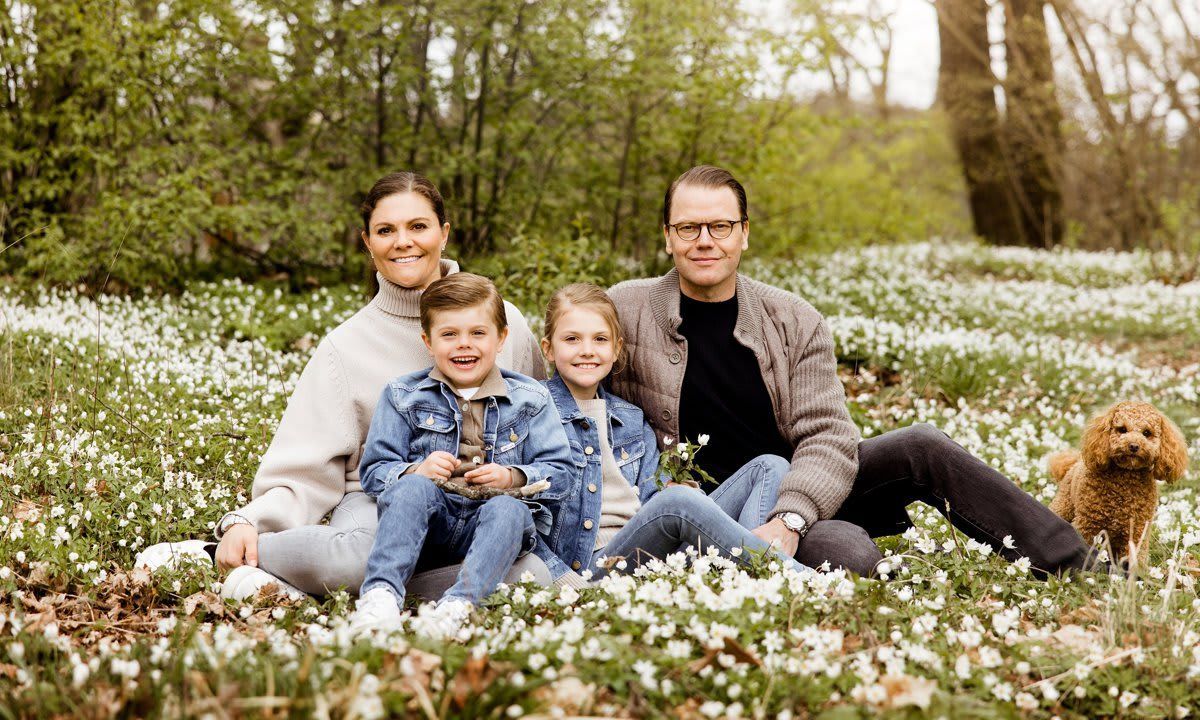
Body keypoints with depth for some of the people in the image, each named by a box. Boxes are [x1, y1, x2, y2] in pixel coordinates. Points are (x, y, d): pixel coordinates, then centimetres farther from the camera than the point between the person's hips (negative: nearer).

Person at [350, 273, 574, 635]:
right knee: (412, 488, -33)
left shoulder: (530, 399, 11)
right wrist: (416, 470, -15)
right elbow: (373, 472, 7)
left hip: (490, 521, 0)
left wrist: (513, 477, -13)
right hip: (429, 520, 0)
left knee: (508, 510, -34)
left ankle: (459, 602, -53)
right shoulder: (403, 396, 11)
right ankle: (381, 592, -48)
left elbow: (560, 470, 7)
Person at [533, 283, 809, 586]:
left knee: (770, 467, -2)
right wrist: (566, 582, -17)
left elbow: (652, 502, 16)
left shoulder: (633, 421, 23)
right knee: (677, 501, -37)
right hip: (595, 563, -7)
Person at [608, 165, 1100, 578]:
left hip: (803, 493, 4)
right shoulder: (625, 312, -8)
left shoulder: (796, 323, -2)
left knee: (920, 447, -14)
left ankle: (1081, 570, -7)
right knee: (847, 551, -33)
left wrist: (789, 520, -30)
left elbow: (828, 437, -10)